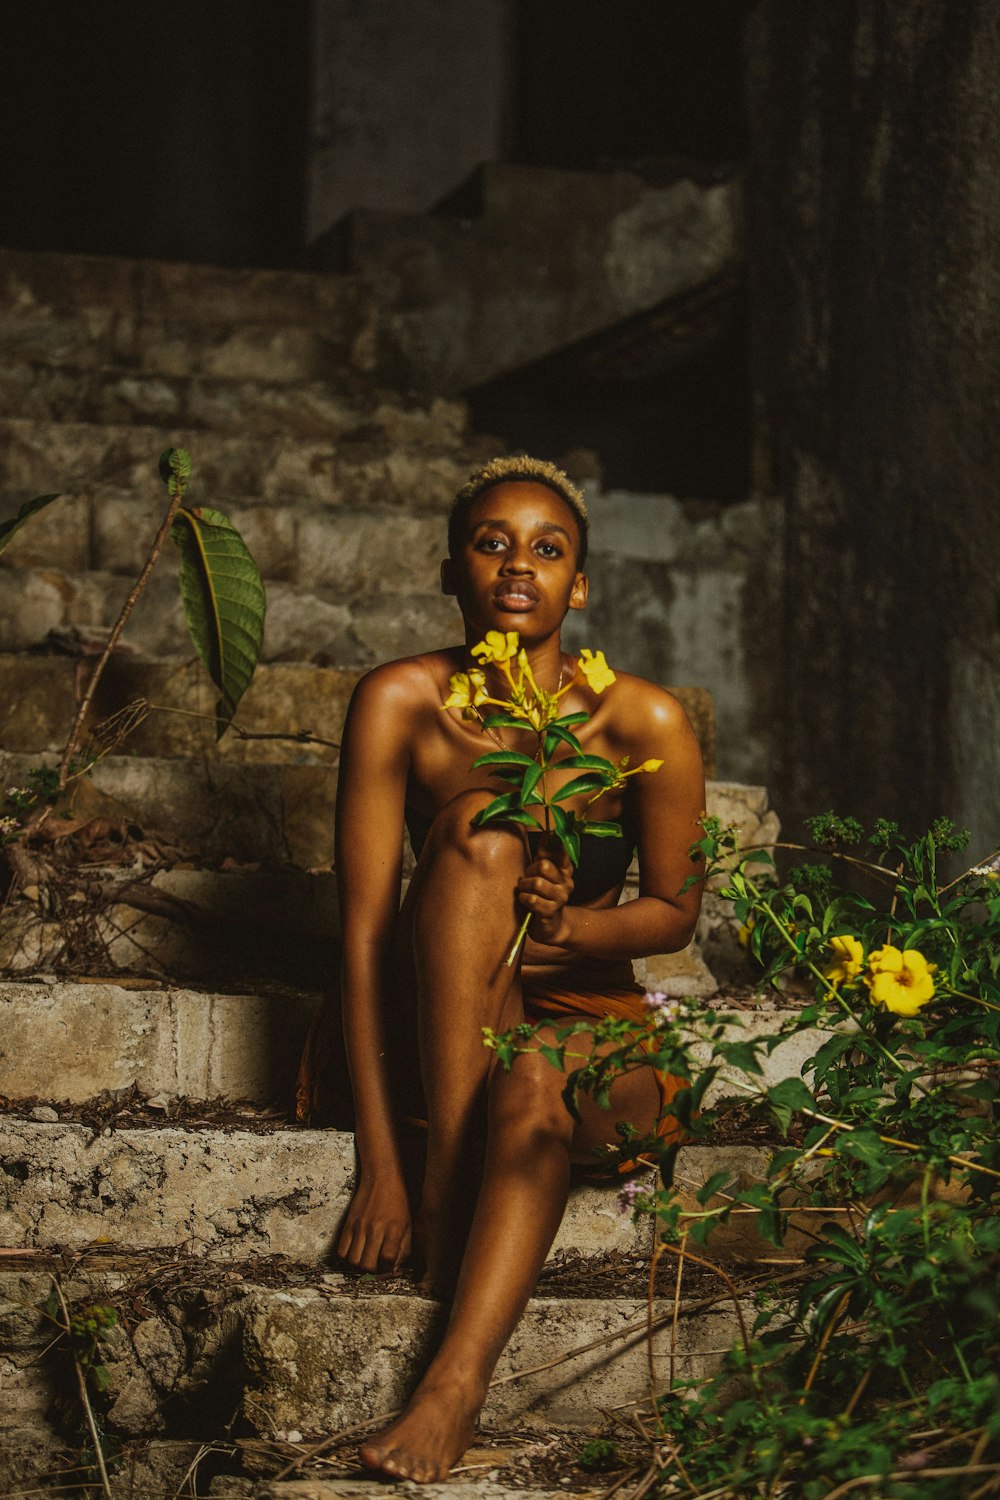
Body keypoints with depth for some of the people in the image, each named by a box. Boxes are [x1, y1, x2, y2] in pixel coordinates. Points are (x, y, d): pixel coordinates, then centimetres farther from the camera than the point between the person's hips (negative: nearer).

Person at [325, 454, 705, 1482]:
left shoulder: (642, 722, -10)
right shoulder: (402, 702, -11)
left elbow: (675, 913, 3)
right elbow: (362, 929, -15)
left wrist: (573, 925, -21)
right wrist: (377, 1159, -23)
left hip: (586, 1022, 0)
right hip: (438, 1026, 1)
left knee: (534, 1094, -38)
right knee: (483, 840, -29)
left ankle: (455, 1384, -47)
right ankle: (446, 1185, -34)